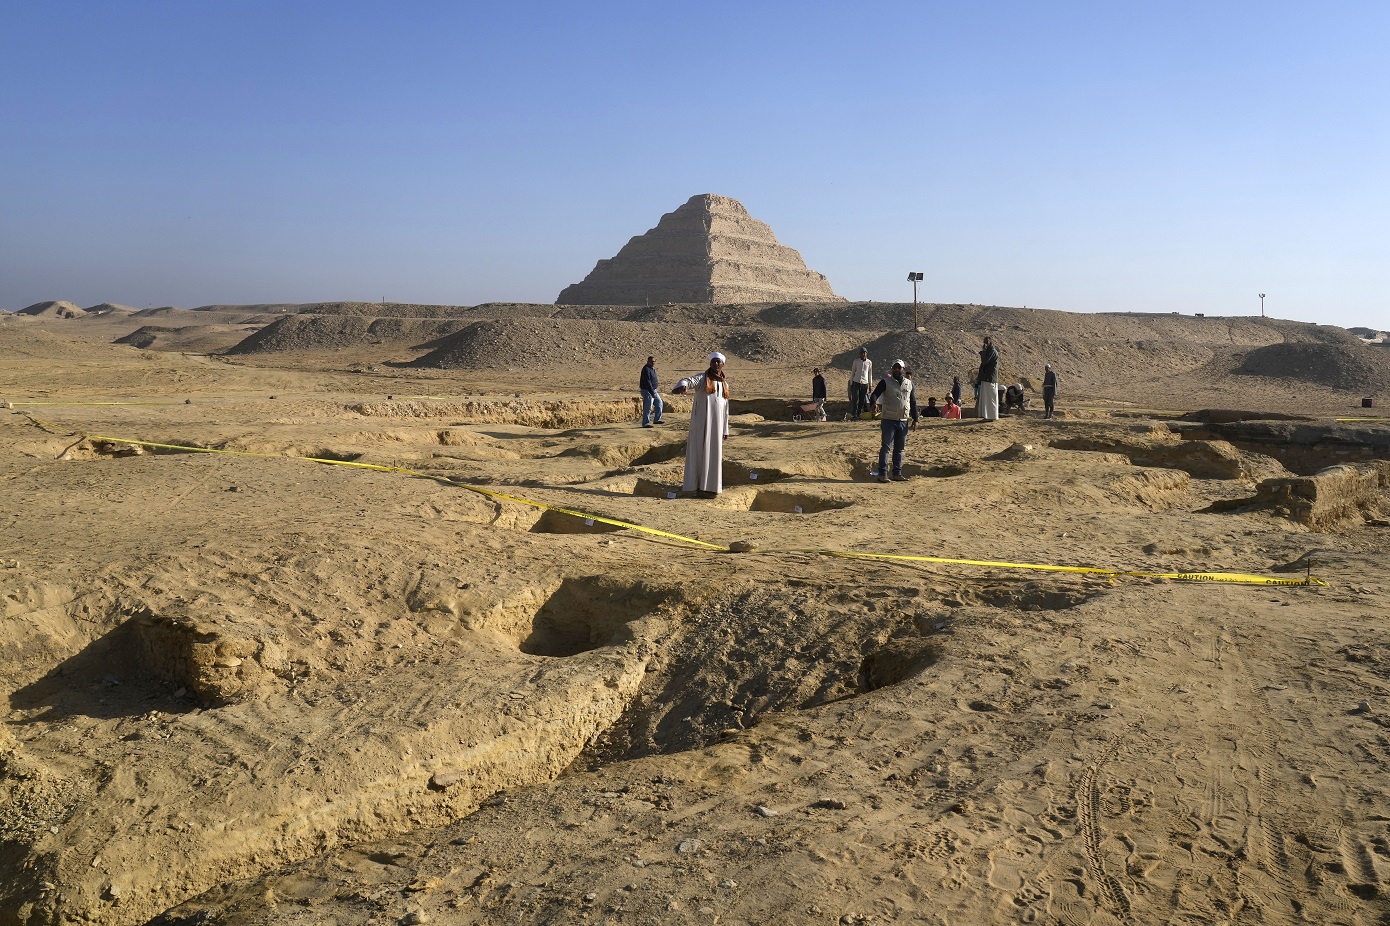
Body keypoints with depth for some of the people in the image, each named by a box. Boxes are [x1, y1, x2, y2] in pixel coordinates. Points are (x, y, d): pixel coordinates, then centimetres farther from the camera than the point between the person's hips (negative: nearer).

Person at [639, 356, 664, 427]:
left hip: (653, 390, 10)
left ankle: (656, 420, 23)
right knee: (647, 408, -5)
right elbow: (647, 382, -24)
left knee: (659, 403, 14)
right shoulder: (646, 369, -20)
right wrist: (653, 393, -25)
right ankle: (645, 423, 3)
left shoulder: (652, 369, 11)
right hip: (647, 391, -10)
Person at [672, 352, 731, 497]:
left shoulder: (725, 384, 15)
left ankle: (711, 485, 16)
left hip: (717, 424, 5)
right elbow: (688, 381, -21)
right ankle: (701, 487, -1)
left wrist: (725, 429, 15)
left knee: (714, 453, 8)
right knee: (701, 451, -4)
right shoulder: (702, 378, -1)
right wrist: (682, 387, -46)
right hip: (702, 421, -5)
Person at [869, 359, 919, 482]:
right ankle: (882, 474, -4)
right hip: (889, 420, -4)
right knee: (885, 447, -6)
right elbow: (874, 394, -11)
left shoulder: (909, 383, 12)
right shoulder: (885, 382, -1)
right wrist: (874, 403, -34)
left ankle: (897, 473, 15)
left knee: (899, 448, 9)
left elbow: (913, 402, 16)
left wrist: (915, 419, 10)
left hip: (903, 421, 4)